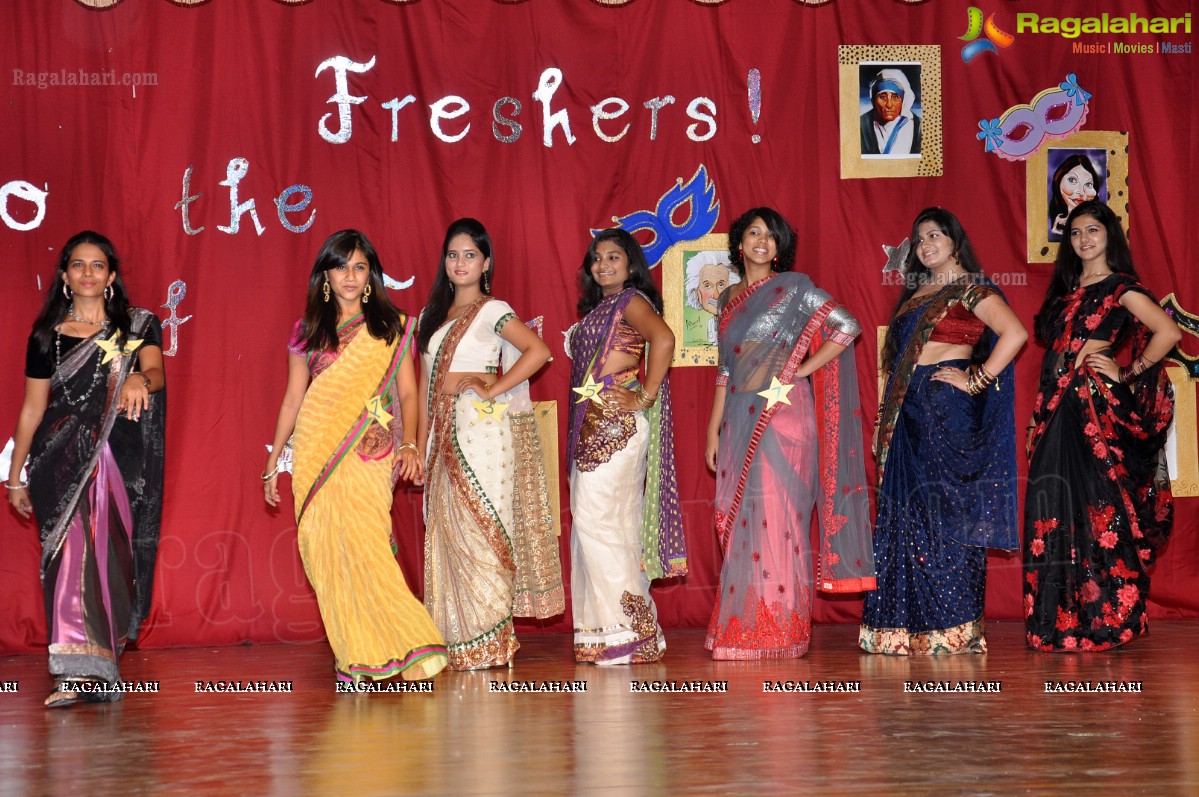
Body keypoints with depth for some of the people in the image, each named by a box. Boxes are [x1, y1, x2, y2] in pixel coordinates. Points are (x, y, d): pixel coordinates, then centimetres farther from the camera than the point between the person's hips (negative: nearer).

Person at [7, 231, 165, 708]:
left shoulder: (138, 326, 6)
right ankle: (82, 671, -9)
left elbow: (156, 372, -12)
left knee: (108, 555, -3)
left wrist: (138, 379, -37)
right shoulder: (46, 335, 9)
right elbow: (32, 409, 12)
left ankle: (93, 669, 7)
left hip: (119, 461, 0)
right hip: (61, 461, 1)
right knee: (71, 554, -9)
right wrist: (15, 477, 11)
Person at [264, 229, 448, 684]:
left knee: (364, 546, -15)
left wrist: (409, 444, -8)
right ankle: (353, 656, 3)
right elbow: (292, 399, 15)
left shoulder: (392, 326, 8)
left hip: (370, 455, -2)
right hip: (317, 455, 2)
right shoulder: (308, 332, 12)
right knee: (328, 552, -2)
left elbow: (407, 393, 6)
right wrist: (273, 463, 13)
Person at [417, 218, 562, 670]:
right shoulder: (434, 317, 18)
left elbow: (538, 351, -15)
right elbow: (426, 386, 16)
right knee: (447, 533, 3)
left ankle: (490, 643, -4)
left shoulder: (492, 311, -1)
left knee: (481, 529, -8)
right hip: (445, 434, 6)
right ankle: (459, 642, 7)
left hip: (483, 428, -6)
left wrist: (493, 390, -15)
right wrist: (422, 445, 10)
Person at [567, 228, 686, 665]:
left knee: (599, 521, -11)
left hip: (617, 425, -9)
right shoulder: (598, 307, 21)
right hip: (592, 427, 9)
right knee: (591, 522, 8)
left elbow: (664, 338, -24)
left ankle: (627, 630, -7)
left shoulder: (631, 301, -6)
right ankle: (606, 629, 12)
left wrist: (647, 397, -20)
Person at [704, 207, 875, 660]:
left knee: (777, 519, -7)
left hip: (782, 415, -5)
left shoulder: (793, 287, 1)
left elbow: (848, 326, -4)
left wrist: (803, 369, -6)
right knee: (741, 523, 3)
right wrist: (713, 428, 13)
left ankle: (780, 631, -3)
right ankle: (744, 629, 8)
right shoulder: (730, 299, 17)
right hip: (741, 420, 5)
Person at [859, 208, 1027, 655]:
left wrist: (977, 379, -14)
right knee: (905, 513, 5)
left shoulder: (971, 289, -3)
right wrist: (889, 415, 16)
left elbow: (1016, 334, -16)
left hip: (948, 408, -8)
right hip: (909, 413, 8)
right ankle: (909, 625, 8)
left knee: (944, 511, -7)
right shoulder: (915, 295, 20)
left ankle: (953, 629, -3)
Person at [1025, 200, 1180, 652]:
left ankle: (1109, 619, 0)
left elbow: (1169, 332, -15)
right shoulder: (1065, 290, 19)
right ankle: (1061, 622, 9)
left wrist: (1128, 374, -9)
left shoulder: (1121, 287, -3)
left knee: (1100, 509, -6)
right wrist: (1039, 417, 13)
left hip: (1097, 409, -7)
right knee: (1057, 511, 4)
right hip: (1056, 410, 7)